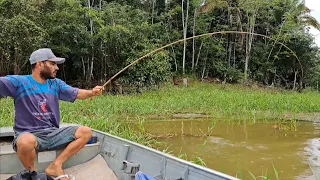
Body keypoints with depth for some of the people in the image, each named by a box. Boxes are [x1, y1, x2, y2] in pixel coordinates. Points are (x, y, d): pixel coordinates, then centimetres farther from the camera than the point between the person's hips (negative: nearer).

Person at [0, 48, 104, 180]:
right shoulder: (19, 81, -5)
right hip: (28, 134, -5)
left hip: (53, 133, 5)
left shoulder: (56, 84, 9)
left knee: (86, 132, -8)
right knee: (27, 142, -40)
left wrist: (91, 92, -17)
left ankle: (56, 166, -9)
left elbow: (76, 93, 3)